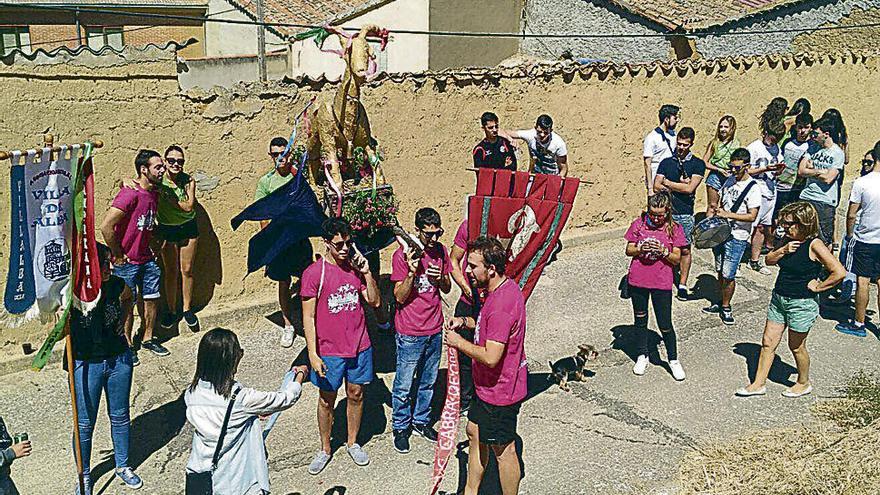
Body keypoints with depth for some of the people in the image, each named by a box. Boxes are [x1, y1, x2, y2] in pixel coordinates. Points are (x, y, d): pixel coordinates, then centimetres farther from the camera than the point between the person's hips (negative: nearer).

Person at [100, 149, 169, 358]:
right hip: (126, 262, -8)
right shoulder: (130, 194, -22)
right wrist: (117, 255, -17)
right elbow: (106, 226, -27)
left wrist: (150, 248, 14)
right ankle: (127, 345, 20)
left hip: (147, 259, 8)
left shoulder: (154, 192, 5)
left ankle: (148, 338, 31)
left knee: (152, 299, 14)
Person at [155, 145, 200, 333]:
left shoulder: (188, 180, -13)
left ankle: (187, 309, 24)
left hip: (188, 228, 1)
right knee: (171, 272, 7)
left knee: (187, 270, 9)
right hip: (166, 229, -1)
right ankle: (171, 311, 21)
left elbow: (189, 206, -21)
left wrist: (169, 197, -28)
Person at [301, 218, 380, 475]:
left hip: (359, 346, 4)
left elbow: (374, 302, 2)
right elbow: (308, 317, -11)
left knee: (356, 394, 16)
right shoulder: (314, 273, -14)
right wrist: (313, 354, -15)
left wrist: (367, 273, -12)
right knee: (327, 400, 11)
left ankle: (352, 442, 35)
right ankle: (325, 449, 29)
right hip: (329, 351, -4)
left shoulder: (355, 266, 0)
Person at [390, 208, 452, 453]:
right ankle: (400, 428, 24)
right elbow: (400, 297, -15)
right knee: (404, 386, 7)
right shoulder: (402, 255, -16)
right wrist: (412, 272, -31)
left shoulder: (441, 251, 0)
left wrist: (440, 278, -14)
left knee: (428, 382, 19)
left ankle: (421, 421, 37)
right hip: (410, 334, -5)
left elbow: (447, 288, 9)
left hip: (434, 330, 5)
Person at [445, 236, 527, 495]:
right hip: (489, 386, 11)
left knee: (503, 450, 7)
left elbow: (491, 357, -32)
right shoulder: (505, 287, 2)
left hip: (500, 391, -11)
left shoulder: (502, 303, -31)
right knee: (474, 431, 23)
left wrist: (458, 342, -18)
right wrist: (466, 321, 4)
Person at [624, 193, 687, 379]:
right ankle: (642, 356, 32)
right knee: (640, 320, 16)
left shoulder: (674, 229, -5)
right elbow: (628, 250, 3)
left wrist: (663, 251, -21)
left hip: (662, 283, -2)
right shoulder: (639, 224, -3)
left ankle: (673, 360, 22)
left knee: (665, 324, 2)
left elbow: (676, 259, -3)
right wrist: (640, 249, -17)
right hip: (638, 280, 2)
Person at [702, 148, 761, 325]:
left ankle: (726, 307, 12)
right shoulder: (730, 181, 8)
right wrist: (714, 211, 1)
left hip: (737, 237, -7)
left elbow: (752, 216, -18)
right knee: (720, 271, 14)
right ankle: (722, 303, 28)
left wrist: (728, 214, -24)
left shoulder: (753, 188, -14)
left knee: (728, 275, -4)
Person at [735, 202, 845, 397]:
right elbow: (769, 260, 8)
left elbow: (839, 272, -23)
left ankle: (804, 383, 32)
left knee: (796, 346, 10)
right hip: (779, 299, 7)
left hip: (802, 304, -7)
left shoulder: (814, 245, -19)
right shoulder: (789, 239, 2)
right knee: (768, 342, 10)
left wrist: (818, 287, -16)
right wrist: (782, 251, -10)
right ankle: (759, 384, 20)